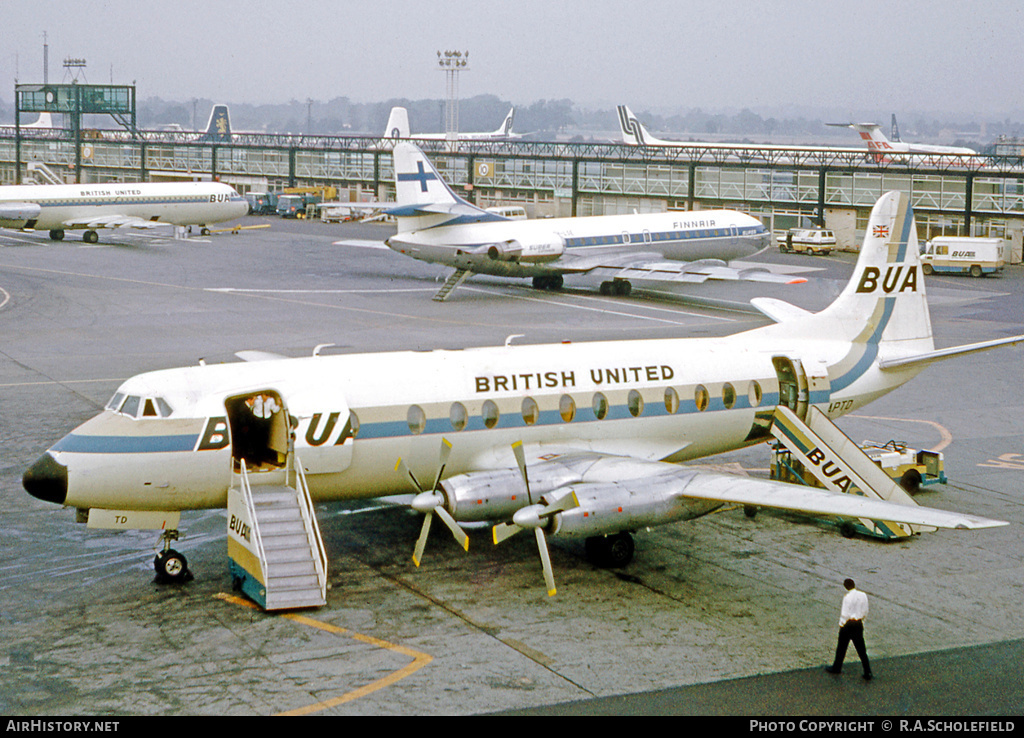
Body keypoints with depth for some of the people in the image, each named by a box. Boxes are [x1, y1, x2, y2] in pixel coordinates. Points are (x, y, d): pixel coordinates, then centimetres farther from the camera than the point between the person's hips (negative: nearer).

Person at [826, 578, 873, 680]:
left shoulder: (847, 597, -18)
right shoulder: (863, 595, -3)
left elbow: (845, 614, -17)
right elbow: (865, 612, 5)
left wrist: (841, 625, -4)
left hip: (848, 624, -5)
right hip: (859, 624, 5)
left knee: (842, 647, 13)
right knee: (861, 649, 11)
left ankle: (836, 668, 27)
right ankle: (867, 672, 10)